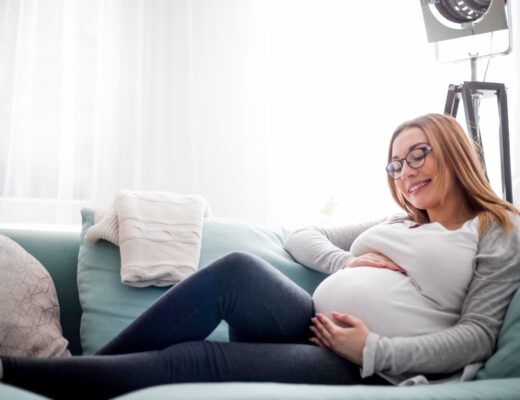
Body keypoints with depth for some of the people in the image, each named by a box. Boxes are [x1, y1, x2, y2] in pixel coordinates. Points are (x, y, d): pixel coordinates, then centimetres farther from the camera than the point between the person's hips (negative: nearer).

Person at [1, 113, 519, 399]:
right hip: (313, 327, 6)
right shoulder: (397, 224, 26)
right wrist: (347, 263, 4)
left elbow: (477, 336, -4)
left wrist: (374, 350, -16)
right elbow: (300, 236, 26)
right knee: (238, 270, -27)